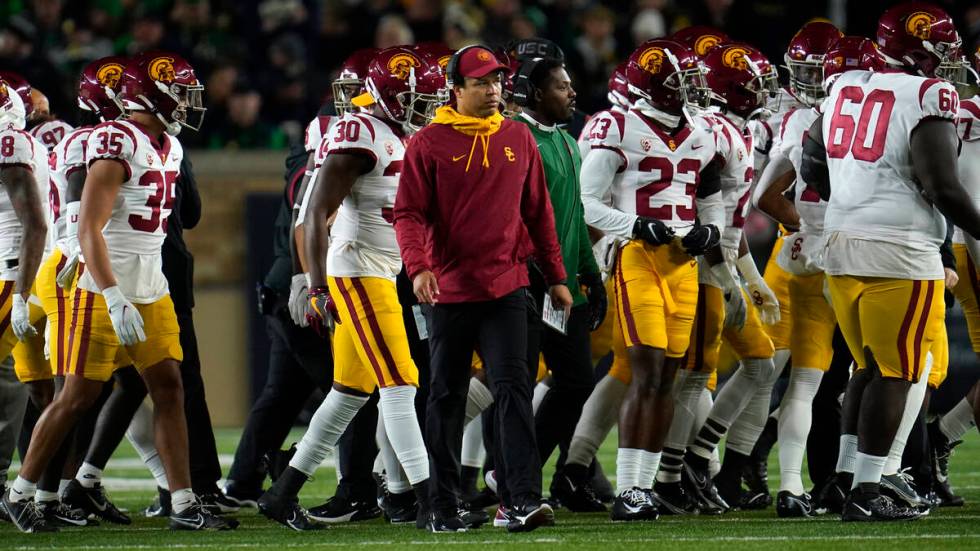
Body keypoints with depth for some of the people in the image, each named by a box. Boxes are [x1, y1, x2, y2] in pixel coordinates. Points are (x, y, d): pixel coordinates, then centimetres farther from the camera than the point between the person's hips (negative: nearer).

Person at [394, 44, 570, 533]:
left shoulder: (518, 139, 9)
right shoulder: (429, 144, -2)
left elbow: (538, 212, 14)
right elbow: (409, 213, -6)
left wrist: (555, 277, 14)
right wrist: (418, 267, -22)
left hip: (506, 290, 2)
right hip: (449, 291, -2)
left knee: (512, 389, -10)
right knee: (446, 398, 7)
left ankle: (523, 501, -18)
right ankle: (443, 507, 15)